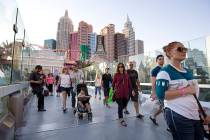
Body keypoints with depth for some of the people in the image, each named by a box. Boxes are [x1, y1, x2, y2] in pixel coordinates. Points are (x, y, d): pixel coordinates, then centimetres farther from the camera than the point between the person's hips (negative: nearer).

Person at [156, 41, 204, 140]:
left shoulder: (187, 71, 12)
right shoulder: (165, 72, -13)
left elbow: (195, 91, 22)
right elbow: (161, 95, -23)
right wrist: (185, 90, -20)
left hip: (195, 115, 8)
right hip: (178, 117, -8)